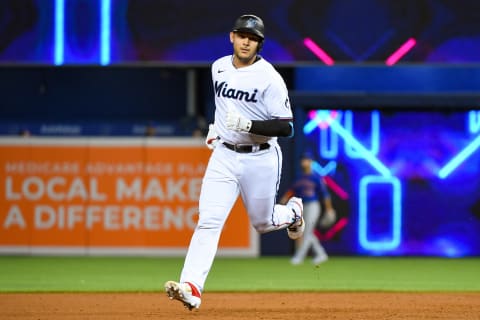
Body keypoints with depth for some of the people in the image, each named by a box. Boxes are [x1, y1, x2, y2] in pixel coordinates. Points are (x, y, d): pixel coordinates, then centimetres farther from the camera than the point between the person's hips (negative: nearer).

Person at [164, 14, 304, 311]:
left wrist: (247, 125, -29)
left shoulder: (269, 78, -15)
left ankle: (292, 212, 49)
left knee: (262, 222, 13)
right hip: (224, 156, 4)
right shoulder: (219, 67, 4)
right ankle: (191, 288, -23)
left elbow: (286, 127, -18)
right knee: (209, 221, -13)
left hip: (260, 159, -4)